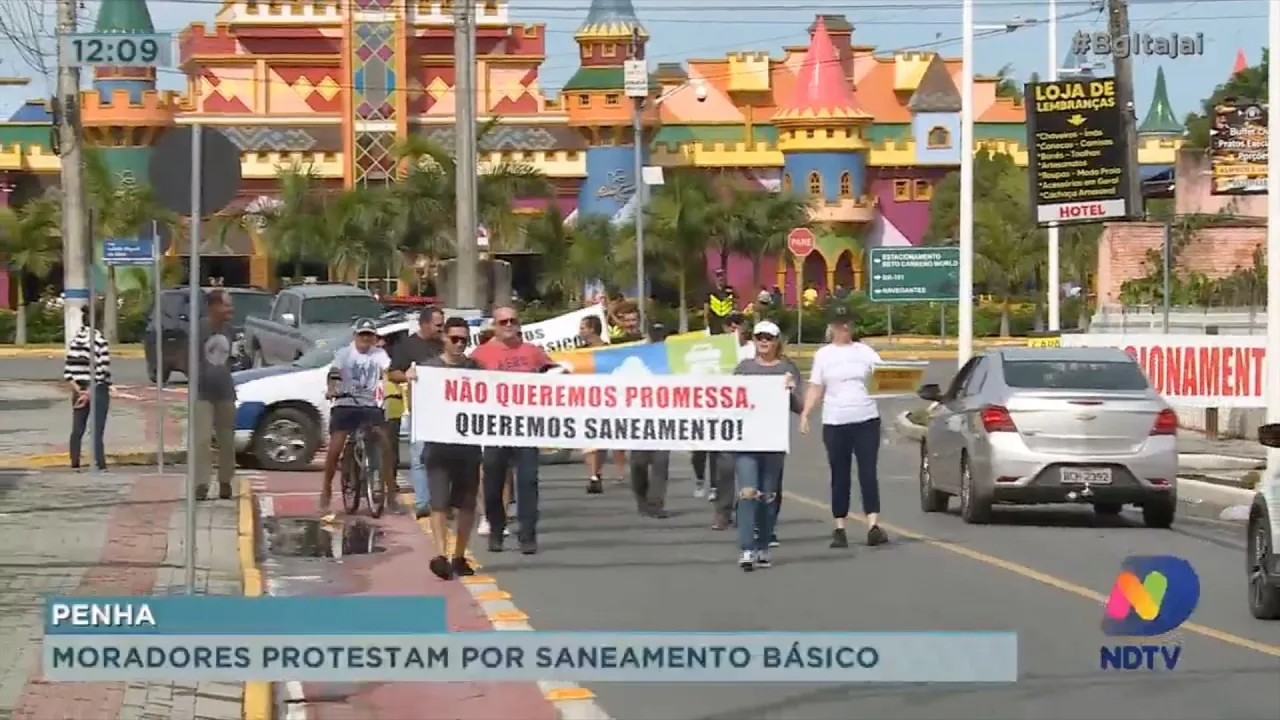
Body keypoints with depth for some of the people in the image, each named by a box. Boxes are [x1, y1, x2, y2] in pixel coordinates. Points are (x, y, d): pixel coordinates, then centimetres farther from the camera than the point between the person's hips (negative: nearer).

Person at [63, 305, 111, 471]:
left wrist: (79, 391, -3)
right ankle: (100, 466, -7)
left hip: (80, 391, 5)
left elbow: (67, 372, 0)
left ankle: (74, 465, 13)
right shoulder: (99, 340, -11)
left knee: (77, 431, 11)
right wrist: (90, 392, -11)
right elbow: (104, 371, -16)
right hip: (98, 390, -5)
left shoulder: (74, 341, 4)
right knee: (97, 433, -4)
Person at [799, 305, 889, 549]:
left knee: (868, 473, -7)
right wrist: (805, 415, -5)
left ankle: (873, 526, -12)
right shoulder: (823, 355, 8)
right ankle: (840, 528, 10)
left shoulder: (865, 351, 8)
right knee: (840, 476, 5)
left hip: (867, 420, 0)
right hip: (835, 423, 0)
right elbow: (815, 389, 6)